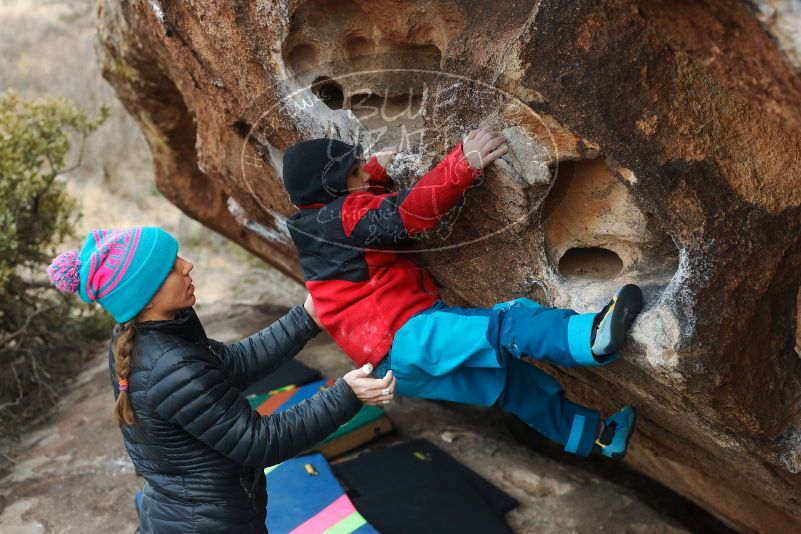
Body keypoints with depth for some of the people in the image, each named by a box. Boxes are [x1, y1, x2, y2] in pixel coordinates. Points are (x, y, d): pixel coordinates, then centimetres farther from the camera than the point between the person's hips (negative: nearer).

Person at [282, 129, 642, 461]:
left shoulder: (321, 222, 17)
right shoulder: (340, 217, -14)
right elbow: (405, 213, -29)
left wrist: (377, 168, 21)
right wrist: (463, 164, -37)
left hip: (403, 346, 11)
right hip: (404, 339, -11)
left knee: (508, 378, 17)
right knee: (506, 325, -31)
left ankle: (593, 436, 27)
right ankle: (591, 334, -55)